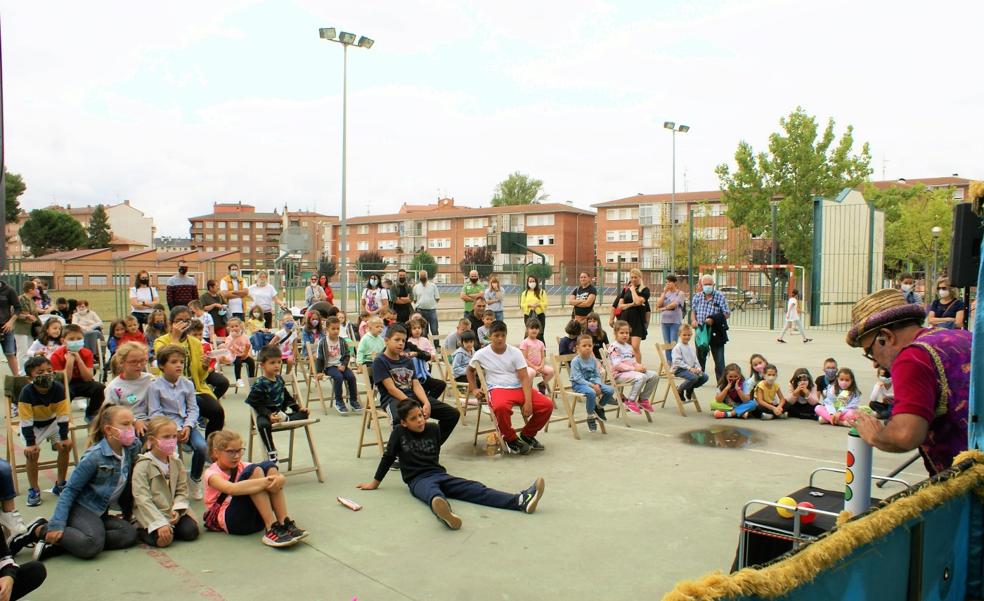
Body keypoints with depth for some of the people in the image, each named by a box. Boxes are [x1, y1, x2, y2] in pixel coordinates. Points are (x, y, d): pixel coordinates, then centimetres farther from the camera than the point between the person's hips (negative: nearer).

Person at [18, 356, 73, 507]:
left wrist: (64, 437, -19)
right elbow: (26, 421, -25)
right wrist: (30, 443, -28)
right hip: (32, 425, -2)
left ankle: (60, 484, 9)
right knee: (32, 452, -21)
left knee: (66, 446, -11)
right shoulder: (26, 392, -28)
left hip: (52, 422, 2)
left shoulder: (58, 388, -23)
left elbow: (63, 415, -17)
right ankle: (34, 489, -2)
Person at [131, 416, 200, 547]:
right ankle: (142, 532, 5)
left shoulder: (176, 462, 6)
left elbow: (182, 490, 7)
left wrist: (177, 509, -15)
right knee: (163, 539, -26)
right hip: (151, 515, -5)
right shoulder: (143, 465, -12)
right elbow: (142, 498, -18)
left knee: (191, 531, -16)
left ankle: (170, 529, 12)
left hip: (172, 512, 5)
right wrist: (160, 523, -25)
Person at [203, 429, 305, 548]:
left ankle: (284, 523, -23)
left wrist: (279, 480, -30)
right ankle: (271, 528, -33)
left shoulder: (242, 467, 11)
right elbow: (232, 489, -31)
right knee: (253, 471, -24)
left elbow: (281, 477, -5)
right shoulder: (212, 474, -5)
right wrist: (264, 482, -40)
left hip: (255, 516, 5)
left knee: (268, 466, -15)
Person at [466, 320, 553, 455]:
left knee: (547, 405, -18)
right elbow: (469, 370, 23)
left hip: (519, 388, 3)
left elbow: (524, 378, -3)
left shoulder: (515, 352, 3)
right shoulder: (481, 354, 2)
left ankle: (527, 435, 8)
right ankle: (511, 439, -11)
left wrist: (528, 401, -15)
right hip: (497, 389, -3)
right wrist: (474, 389, 11)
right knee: (501, 407, -41)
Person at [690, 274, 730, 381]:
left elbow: (727, 314, -5)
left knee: (719, 359, -3)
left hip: (716, 333, -4)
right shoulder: (697, 296, 8)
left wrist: (714, 319, -20)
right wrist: (693, 320, -4)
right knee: (700, 357, 13)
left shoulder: (720, 296, -3)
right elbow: (693, 311, 17)